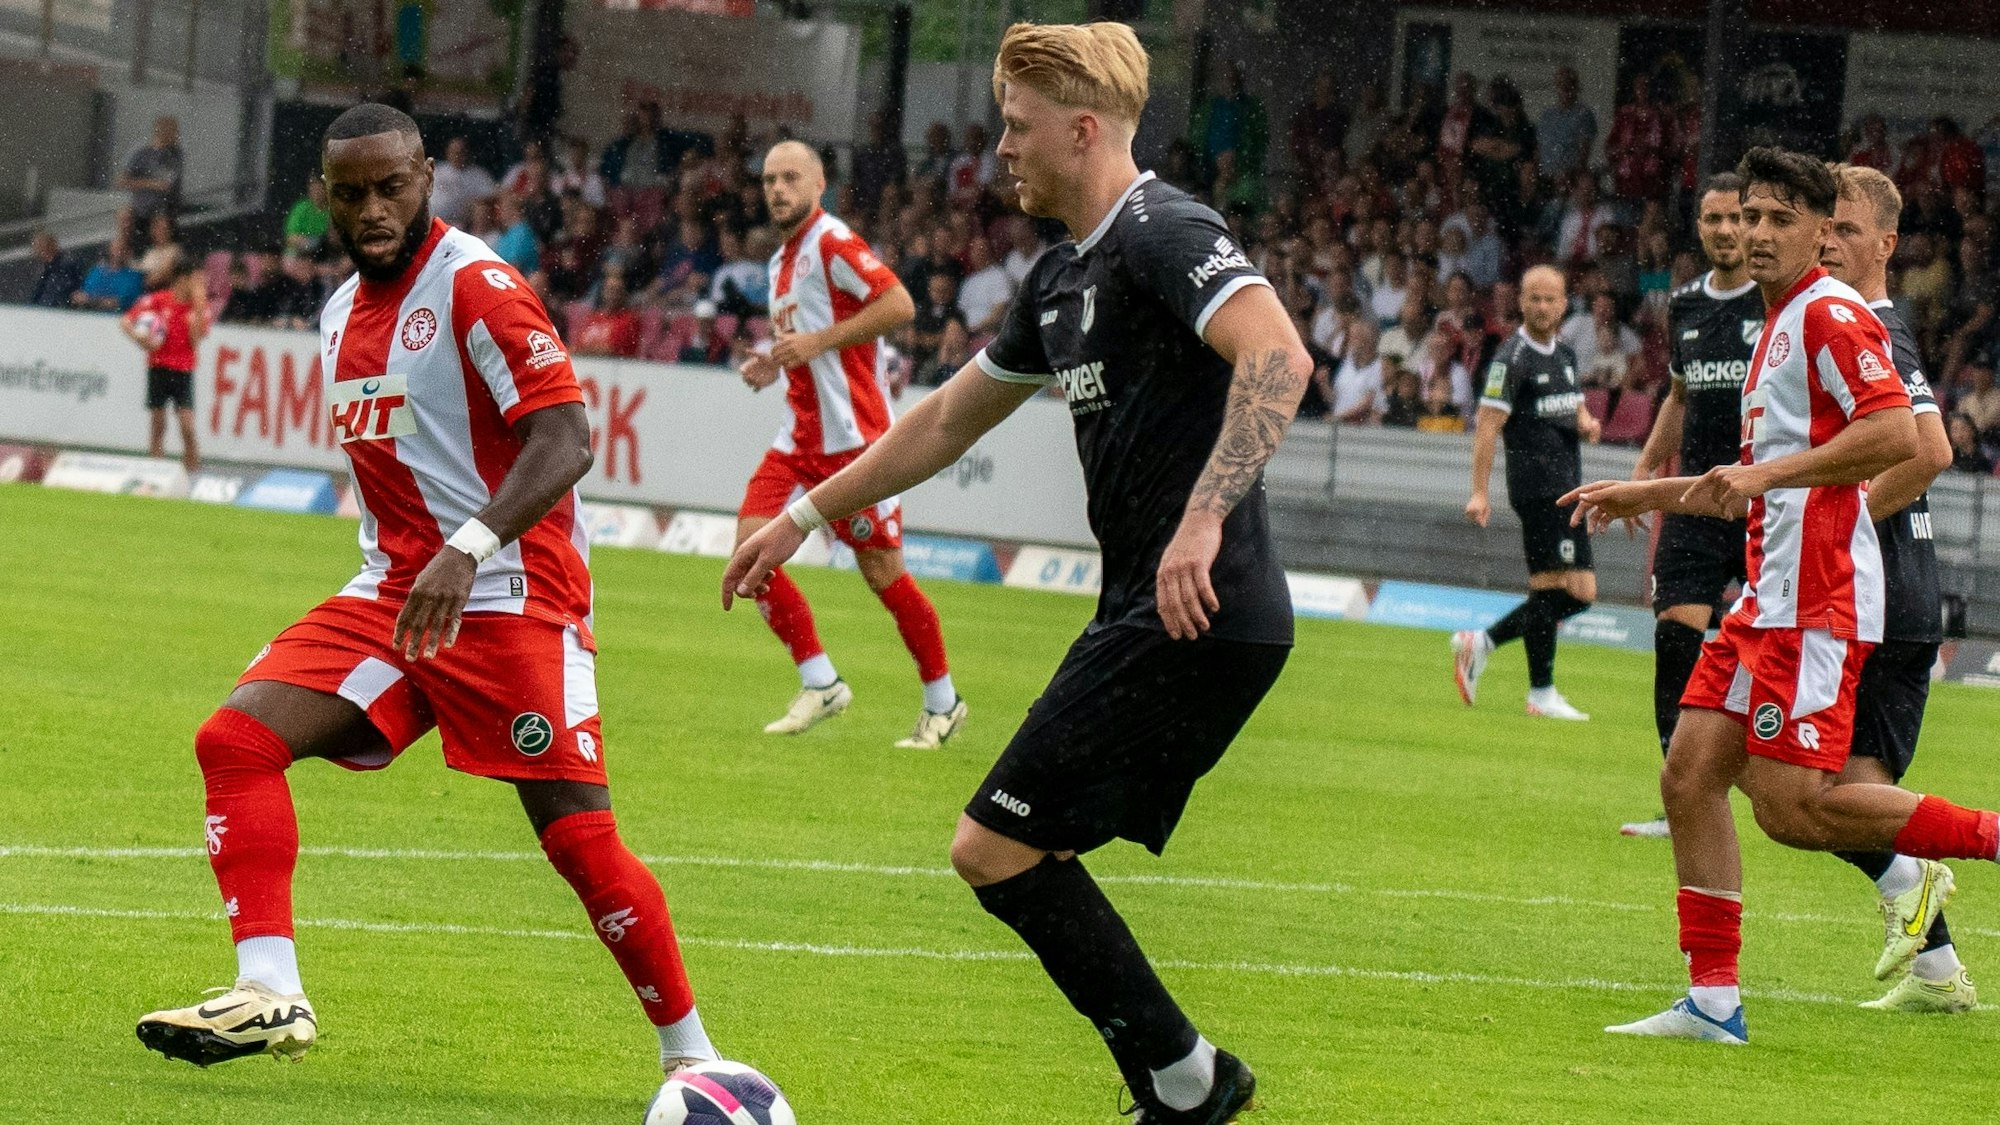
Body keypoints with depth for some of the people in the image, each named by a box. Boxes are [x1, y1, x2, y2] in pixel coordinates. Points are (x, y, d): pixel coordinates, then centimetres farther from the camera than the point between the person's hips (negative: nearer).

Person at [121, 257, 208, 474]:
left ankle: (192, 473, -7)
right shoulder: (157, 300, -2)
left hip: (184, 372, 0)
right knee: (157, 425, 4)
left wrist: (198, 307, -14)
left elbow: (196, 340, -9)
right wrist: (140, 339, -15)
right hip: (159, 368, 0)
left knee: (187, 425, -11)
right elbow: (125, 321, 2)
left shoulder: (199, 307, 1)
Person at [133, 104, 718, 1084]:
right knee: (236, 738, -12)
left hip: (510, 598, -7)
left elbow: (563, 441, -22)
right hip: (393, 594, 7)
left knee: (578, 836, -9)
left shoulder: (476, 286, -12)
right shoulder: (341, 316, 15)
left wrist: (467, 551, -33)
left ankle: (690, 1057, 4)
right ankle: (269, 994, -17)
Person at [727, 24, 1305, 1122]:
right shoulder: (1066, 274, 19)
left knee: (997, 847, -10)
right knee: (1022, 857, 11)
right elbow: (951, 418, 31)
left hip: (1194, 614, -10)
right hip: (1149, 619, 10)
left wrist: (1204, 517, -38)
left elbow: (1278, 356, -29)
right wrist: (805, 516, 33)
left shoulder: (1163, 235, -12)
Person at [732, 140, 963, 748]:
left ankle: (942, 702, 13)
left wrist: (815, 341, -22)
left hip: (853, 436, -9)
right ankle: (820, 683, 2)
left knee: (882, 573, -2)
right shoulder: (782, 262, 17)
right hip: (802, 438, 9)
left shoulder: (833, 242, -11)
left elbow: (899, 305, -23)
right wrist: (775, 366, 9)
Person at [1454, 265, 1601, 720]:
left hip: (1567, 489, 9)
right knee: (1550, 585, -10)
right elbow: (1488, 426, -13)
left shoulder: (1565, 355, 17)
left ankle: (1480, 643, 10)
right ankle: (1541, 693, -4)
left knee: (1580, 594, 7)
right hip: (1538, 488, -9)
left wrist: (1586, 423, 5)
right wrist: (1479, 492, -20)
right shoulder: (1513, 358, -8)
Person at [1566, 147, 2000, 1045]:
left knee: (1791, 807, -14)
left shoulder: (1831, 314, -9)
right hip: (1768, 596, 10)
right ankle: (1712, 1003, 6)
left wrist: (1770, 471, -22)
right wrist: (1646, 496, 30)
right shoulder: (1780, 325, 22)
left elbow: (1898, 435, -22)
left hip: (1815, 601, -10)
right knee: (1690, 776, 3)